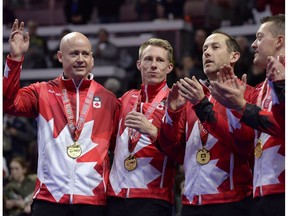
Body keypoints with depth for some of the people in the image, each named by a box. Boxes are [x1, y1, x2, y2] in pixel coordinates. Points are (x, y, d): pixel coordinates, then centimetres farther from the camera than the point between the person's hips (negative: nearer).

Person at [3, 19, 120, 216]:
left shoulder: (107, 99, 10)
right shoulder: (42, 92, 7)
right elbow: (9, 102, -8)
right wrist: (15, 58, -16)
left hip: (94, 199, 1)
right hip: (49, 197, -1)